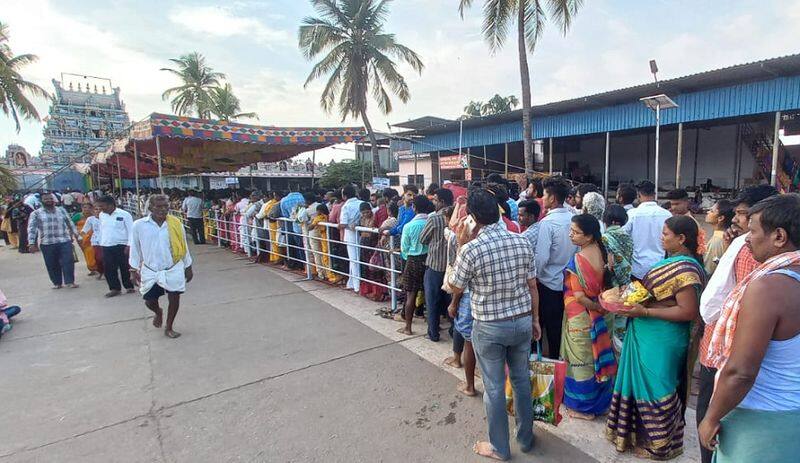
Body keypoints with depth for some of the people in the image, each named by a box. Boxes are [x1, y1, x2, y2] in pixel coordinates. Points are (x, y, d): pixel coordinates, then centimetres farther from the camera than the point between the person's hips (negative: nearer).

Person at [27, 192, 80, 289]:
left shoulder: (61, 210, 10)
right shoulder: (36, 213, 3)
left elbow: (70, 223, 16)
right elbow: (32, 228, -4)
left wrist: (76, 234, 14)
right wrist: (31, 243, -12)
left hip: (64, 241, 1)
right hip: (47, 243, 0)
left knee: (68, 262, -5)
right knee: (52, 265, 6)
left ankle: (70, 282, 3)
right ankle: (57, 283, 19)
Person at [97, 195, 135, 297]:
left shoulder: (124, 214, -8)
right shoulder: (102, 215, 9)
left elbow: (131, 231, -8)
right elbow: (101, 230, 19)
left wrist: (129, 245, -13)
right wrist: (101, 243, 15)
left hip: (121, 246, -5)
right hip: (106, 247, 5)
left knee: (125, 268, 2)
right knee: (108, 269, 5)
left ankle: (129, 286, 18)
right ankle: (114, 288, 18)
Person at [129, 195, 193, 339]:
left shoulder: (176, 223, -5)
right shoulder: (139, 225, -7)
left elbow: (183, 246, 3)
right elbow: (135, 249, 3)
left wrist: (188, 267, 6)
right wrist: (134, 269, 5)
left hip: (173, 270, 0)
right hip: (150, 271, 0)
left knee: (174, 299, 3)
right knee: (149, 301, 9)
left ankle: (168, 328, 26)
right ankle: (158, 312, 46)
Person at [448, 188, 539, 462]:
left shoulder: (471, 249, -20)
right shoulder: (522, 241, -5)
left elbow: (455, 287, -4)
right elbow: (532, 286, 2)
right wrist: (535, 320, 15)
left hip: (489, 327, -5)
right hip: (522, 321, 5)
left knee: (494, 388, 12)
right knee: (522, 380, 21)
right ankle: (526, 438, 40)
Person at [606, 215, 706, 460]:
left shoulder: (685, 269, -21)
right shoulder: (673, 260, 8)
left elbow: (688, 312, -25)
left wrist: (645, 311, -25)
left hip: (661, 342, -9)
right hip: (647, 336, 9)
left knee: (656, 388, 6)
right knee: (641, 382, 20)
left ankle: (660, 443, 27)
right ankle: (640, 431, 39)